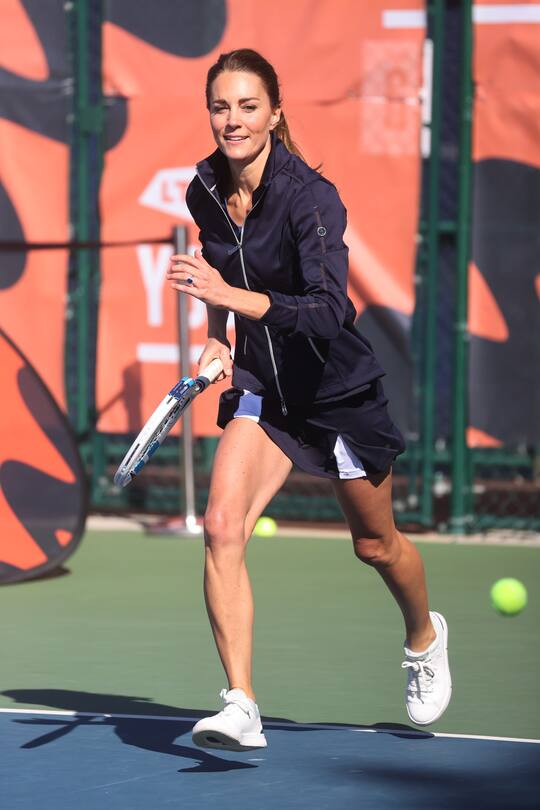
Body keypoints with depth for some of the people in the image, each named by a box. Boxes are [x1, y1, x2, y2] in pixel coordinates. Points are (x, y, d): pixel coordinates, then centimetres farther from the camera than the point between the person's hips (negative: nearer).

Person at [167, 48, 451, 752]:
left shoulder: (310, 197, -25)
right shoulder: (206, 192, -6)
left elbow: (330, 313, -35)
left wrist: (234, 297, -46)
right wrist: (217, 337, 3)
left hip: (338, 387, -4)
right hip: (260, 384, 4)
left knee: (375, 543, 15)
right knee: (222, 524, -19)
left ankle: (424, 638, 49)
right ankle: (241, 709, -19)